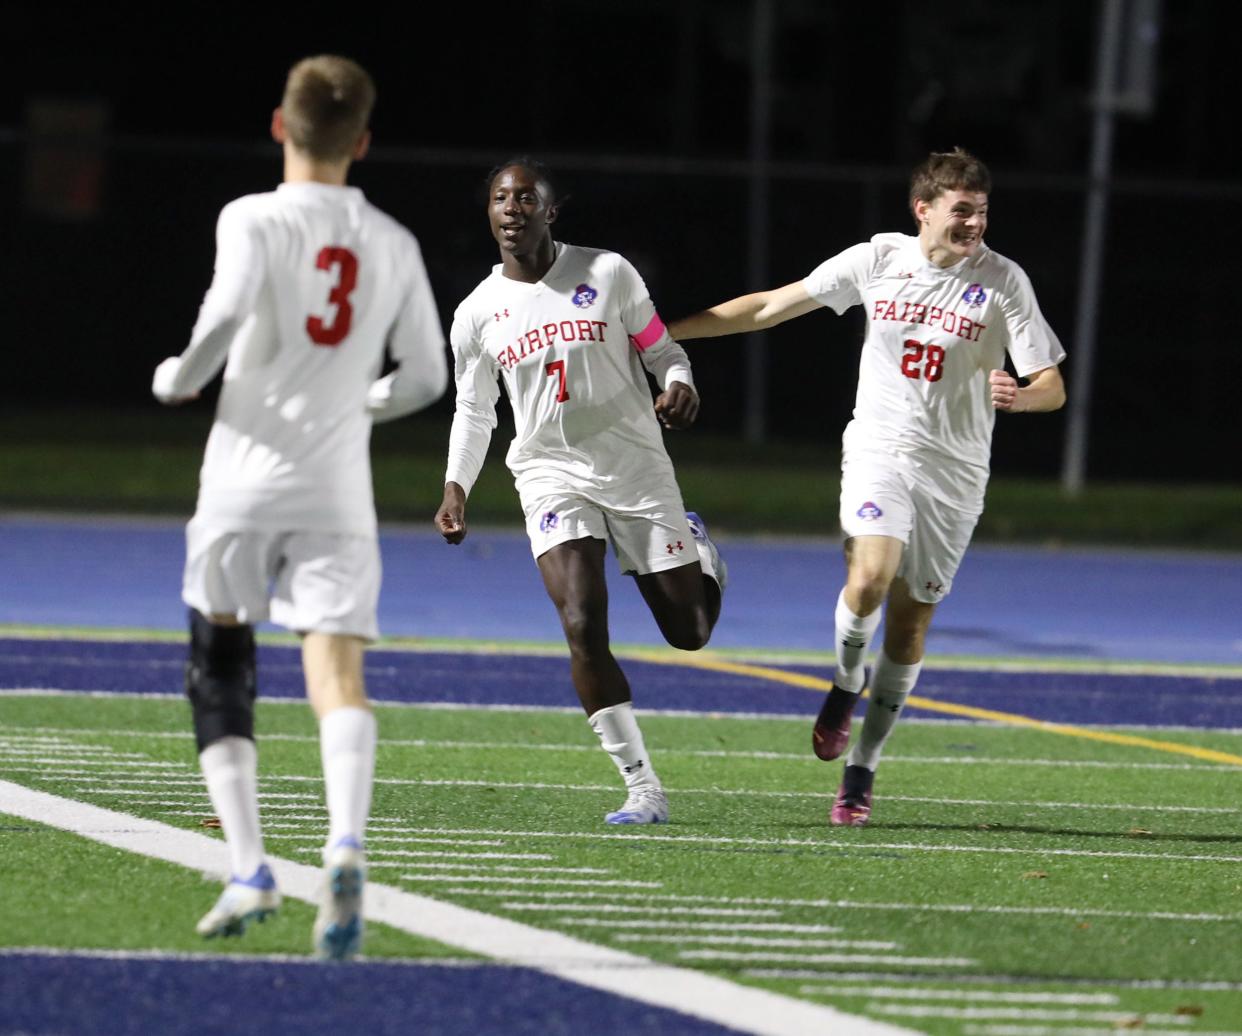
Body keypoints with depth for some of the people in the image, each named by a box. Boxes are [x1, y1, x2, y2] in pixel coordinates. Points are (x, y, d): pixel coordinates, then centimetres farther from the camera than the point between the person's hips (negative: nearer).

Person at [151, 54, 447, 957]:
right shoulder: (394, 244, 10)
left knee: (219, 675, 15)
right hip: (339, 492, 2)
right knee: (340, 681, -9)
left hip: (245, 481, -2)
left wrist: (180, 377, -3)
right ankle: (346, 845, -36)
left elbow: (228, 312, -22)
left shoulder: (253, 220, -3)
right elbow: (425, 379, 12)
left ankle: (250, 870, 6)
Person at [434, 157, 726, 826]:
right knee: (583, 627, -20)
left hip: (638, 469, 0)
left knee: (689, 632, 5)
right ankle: (642, 790, -14)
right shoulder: (477, 314, 2)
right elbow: (473, 412, 13)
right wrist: (456, 487, -2)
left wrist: (680, 387, -17)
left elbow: (663, 350, 6)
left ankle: (697, 548, 43)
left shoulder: (608, 274, -3)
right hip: (552, 476, 0)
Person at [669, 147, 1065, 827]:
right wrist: (666, 331, 5)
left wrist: (1021, 395, -30)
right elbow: (774, 306, 7)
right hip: (880, 450, 0)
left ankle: (861, 771, 16)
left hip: (954, 471, 0)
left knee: (910, 620, 3)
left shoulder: (1003, 281, -4)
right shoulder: (878, 260, -1)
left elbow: (1052, 387, -5)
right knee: (869, 579, -26)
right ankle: (845, 686, 5)